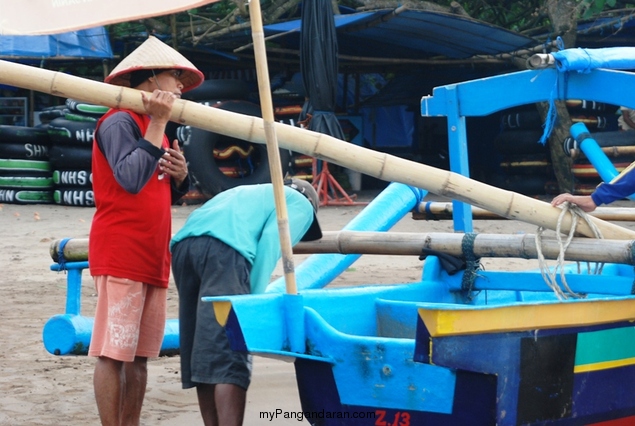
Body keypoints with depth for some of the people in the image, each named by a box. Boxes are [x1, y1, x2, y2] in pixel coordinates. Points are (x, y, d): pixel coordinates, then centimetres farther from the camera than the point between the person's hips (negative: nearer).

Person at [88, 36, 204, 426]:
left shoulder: (154, 128, 21)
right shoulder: (120, 122, -8)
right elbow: (132, 179, -22)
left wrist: (180, 175, 3)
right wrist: (158, 123, -18)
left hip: (153, 258, 9)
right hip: (121, 255, -9)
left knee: (140, 355, 9)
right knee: (113, 353, -7)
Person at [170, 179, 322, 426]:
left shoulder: (251, 194, 42)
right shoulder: (301, 204, 23)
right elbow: (270, 240, 1)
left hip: (183, 245, 7)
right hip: (224, 249, -7)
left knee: (203, 354, 12)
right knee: (230, 355, -11)